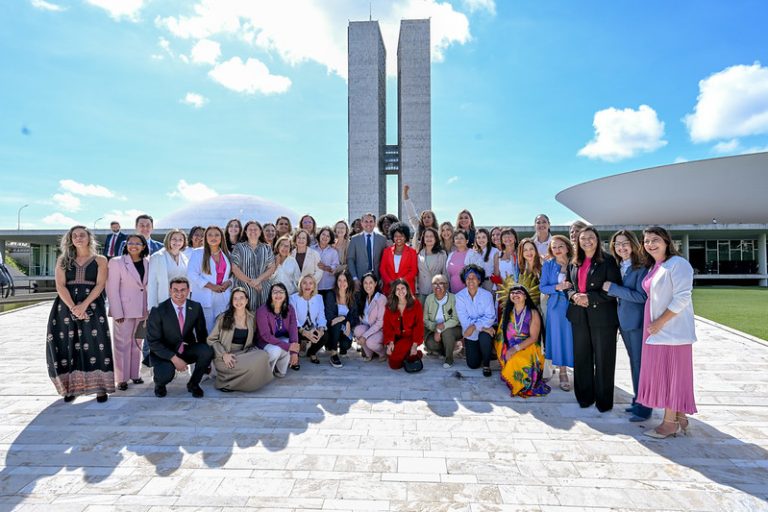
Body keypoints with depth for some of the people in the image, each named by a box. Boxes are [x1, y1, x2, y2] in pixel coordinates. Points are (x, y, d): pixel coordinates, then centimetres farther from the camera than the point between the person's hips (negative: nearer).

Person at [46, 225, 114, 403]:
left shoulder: (100, 260, 7)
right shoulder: (63, 260, 12)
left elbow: (100, 285, -3)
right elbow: (60, 285, 0)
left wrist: (84, 305, -17)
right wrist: (73, 308, -14)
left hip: (92, 306, -2)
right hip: (66, 306, 2)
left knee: (95, 344, -9)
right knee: (66, 345, -1)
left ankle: (100, 387, -3)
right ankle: (71, 386, 12)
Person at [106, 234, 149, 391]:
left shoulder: (147, 263, 7)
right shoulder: (116, 262, -4)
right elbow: (112, 289, -8)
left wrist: (149, 309, 6)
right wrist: (117, 312, -13)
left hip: (142, 310, 4)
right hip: (124, 310, -4)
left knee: (136, 343, 13)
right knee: (122, 344, 2)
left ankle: (134, 374, 23)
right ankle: (121, 378, 11)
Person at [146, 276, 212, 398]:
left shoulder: (196, 307, -5)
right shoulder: (158, 311, -15)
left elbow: (202, 333, 4)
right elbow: (153, 342, -14)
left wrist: (204, 355, -8)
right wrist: (174, 358, -24)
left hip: (187, 350, 3)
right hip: (164, 353, -3)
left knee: (208, 351, -25)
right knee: (166, 374, -32)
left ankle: (193, 384, 2)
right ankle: (160, 384, 9)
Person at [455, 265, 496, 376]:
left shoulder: (487, 295, -11)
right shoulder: (459, 296, -12)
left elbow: (490, 317, -18)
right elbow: (464, 320, -17)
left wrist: (474, 326, -31)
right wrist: (483, 326, -25)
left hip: (485, 330, -1)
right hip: (470, 334, 1)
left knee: (484, 338, -35)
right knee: (473, 364, -1)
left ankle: (486, 364, -7)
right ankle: (478, 351, 36)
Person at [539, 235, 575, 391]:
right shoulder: (548, 265, 2)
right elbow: (543, 287, 1)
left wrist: (572, 286, -15)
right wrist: (557, 287, -14)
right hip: (556, 306, 1)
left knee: (574, 337, 2)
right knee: (559, 337, 5)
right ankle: (563, 374, 17)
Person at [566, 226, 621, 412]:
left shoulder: (607, 261, -7)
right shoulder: (574, 263, 10)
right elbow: (569, 285, 16)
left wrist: (589, 298, -17)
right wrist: (574, 295, -5)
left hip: (602, 316, -5)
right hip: (579, 315, 5)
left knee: (603, 359, 4)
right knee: (581, 357, 11)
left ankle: (604, 400, 18)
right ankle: (585, 396, 25)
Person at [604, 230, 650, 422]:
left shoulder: (641, 267, -13)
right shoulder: (618, 267, 9)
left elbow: (642, 296, -20)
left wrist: (613, 288, -19)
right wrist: (613, 291, -2)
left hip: (637, 321, -7)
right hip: (624, 320, 7)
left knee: (640, 363, 0)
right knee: (634, 361, 17)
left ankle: (644, 408, 11)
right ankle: (637, 400, 29)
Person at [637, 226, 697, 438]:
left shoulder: (677, 263, -11)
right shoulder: (653, 267, 14)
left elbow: (682, 298, -18)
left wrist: (660, 322, -17)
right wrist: (652, 324, 11)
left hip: (672, 329, -8)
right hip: (656, 330, 8)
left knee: (671, 372, 0)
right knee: (661, 372, 11)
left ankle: (670, 423, 10)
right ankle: (680, 419, 23)